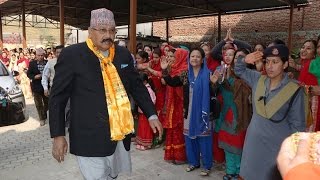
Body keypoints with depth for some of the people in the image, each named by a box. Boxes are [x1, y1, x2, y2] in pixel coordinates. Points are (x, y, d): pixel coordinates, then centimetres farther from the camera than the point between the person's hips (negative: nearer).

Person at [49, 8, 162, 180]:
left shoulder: (123, 54, 5)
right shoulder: (72, 55, -9)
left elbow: (137, 86, 13)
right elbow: (57, 97, -6)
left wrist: (151, 114, 6)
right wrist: (58, 135, -9)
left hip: (120, 134, 6)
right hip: (91, 139, -5)